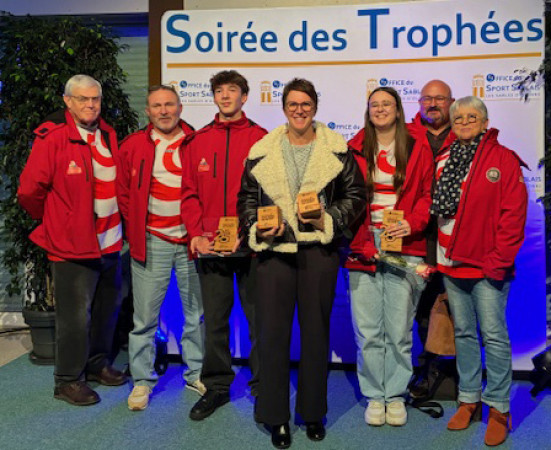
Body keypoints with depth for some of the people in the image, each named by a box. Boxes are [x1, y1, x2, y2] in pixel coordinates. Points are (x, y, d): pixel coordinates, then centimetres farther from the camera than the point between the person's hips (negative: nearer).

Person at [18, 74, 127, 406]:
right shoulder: (52, 138, -12)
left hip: (110, 241, 7)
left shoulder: (108, 135, 9)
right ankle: (68, 380, 19)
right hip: (72, 244, -7)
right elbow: (30, 191, -12)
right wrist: (54, 221, 1)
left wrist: (116, 221, 13)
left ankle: (97, 363, 36)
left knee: (108, 307, 17)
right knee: (76, 314, 1)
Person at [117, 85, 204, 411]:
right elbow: (124, 194, 10)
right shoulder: (133, 146, 4)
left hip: (192, 240, 1)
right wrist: (136, 232, 5)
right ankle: (142, 380, 19)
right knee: (145, 316, 3)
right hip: (151, 241, -1)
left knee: (196, 311, 10)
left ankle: (197, 373, 26)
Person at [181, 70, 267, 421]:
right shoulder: (198, 141, 11)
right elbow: (190, 192, 8)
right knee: (215, 318, 10)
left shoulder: (260, 139, 1)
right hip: (209, 246, 3)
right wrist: (196, 233, -4)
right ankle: (217, 386, 25)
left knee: (258, 316, 7)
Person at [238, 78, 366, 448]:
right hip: (275, 250, 1)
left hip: (320, 250, 0)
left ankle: (314, 411, 27)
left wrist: (328, 219, -9)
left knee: (316, 332, 10)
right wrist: (259, 228, -7)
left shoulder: (337, 150, 3)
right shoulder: (262, 152, 5)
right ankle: (275, 415, 18)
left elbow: (355, 194, 5)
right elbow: (247, 199, 10)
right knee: (273, 332, 3)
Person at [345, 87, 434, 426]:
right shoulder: (354, 150, 9)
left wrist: (413, 223, -12)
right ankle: (375, 396, 21)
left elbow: (427, 194, 6)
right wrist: (352, 237, -7)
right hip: (363, 248, 1)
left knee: (399, 330, 3)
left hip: (404, 248, 0)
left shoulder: (418, 151, 8)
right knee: (368, 331, 4)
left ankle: (396, 396, 21)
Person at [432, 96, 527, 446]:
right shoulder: (442, 161, 12)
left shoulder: (503, 159, -3)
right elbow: (431, 209, 12)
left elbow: (514, 212, -9)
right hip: (451, 262, 5)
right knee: (464, 333, 13)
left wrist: (499, 259, -14)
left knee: (493, 335, 0)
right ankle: (469, 399, 25)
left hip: (487, 265, -5)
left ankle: (498, 407, 12)